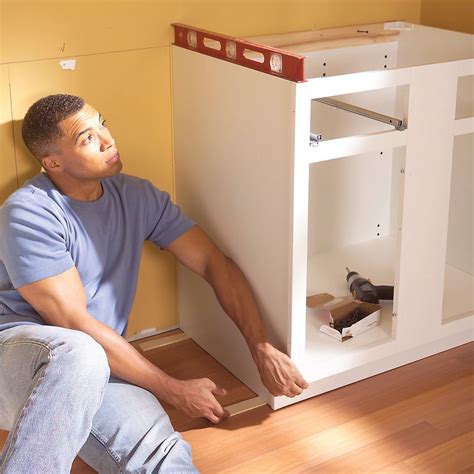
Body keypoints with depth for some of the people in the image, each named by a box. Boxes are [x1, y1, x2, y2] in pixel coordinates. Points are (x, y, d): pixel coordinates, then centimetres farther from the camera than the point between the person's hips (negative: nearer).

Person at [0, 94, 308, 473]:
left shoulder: (137, 197, 6)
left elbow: (216, 264, 9)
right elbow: (73, 325, -17)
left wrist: (262, 348, -2)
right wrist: (174, 391, -13)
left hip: (97, 369, 4)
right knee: (78, 353, -42)